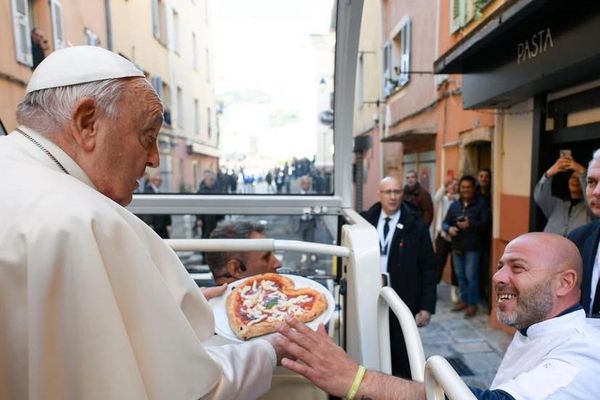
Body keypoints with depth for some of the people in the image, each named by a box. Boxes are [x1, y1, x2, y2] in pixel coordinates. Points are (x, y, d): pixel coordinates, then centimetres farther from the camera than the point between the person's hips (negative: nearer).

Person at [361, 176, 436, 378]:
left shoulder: (416, 226, -4)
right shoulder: (366, 220, 1)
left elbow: (428, 269, -2)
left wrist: (427, 306, -5)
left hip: (403, 303, -2)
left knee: (401, 357, 10)